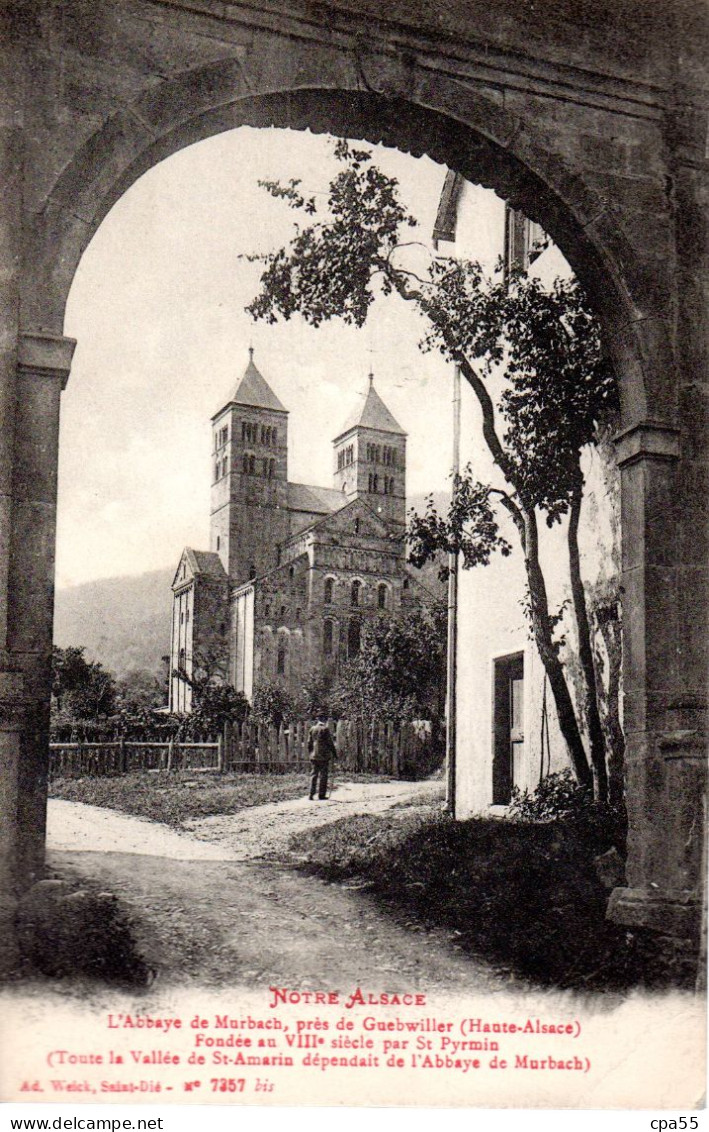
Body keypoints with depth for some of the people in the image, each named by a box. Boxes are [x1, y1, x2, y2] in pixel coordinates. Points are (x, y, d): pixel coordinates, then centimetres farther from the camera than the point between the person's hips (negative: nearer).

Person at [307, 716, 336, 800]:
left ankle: (311, 794, 3)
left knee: (314, 775, 9)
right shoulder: (326, 729, -9)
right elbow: (330, 743, -8)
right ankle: (321, 795, 1)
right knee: (323, 775, 1)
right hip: (324, 756, -5)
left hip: (313, 756, 5)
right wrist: (334, 752, 2)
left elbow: (309, 743, 12)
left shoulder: (312, 729, 8)